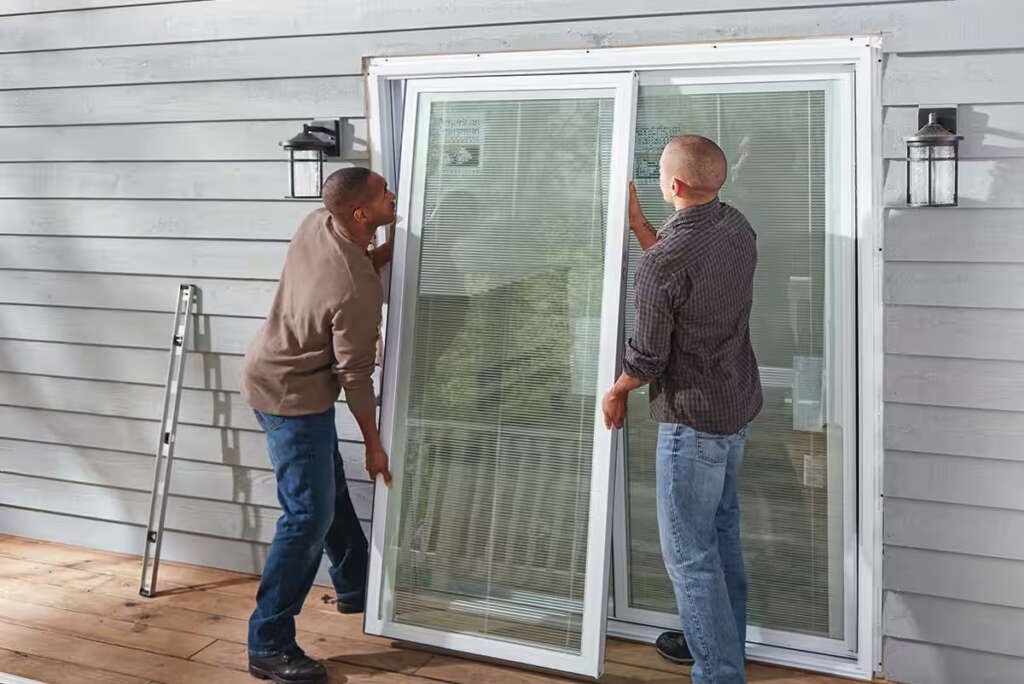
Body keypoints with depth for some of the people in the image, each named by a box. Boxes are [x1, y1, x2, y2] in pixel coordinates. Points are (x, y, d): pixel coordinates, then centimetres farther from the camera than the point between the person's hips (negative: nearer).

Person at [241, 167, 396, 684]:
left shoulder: (316, 223, -8)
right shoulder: (358, 293, -30)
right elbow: (355, 378, -21)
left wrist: (394, 246, 0)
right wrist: (374, 443, -8)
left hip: (272, 376, 10)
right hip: (291, 398, -10)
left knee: (330, 491, 22)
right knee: (309, 516, -4)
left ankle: (354, 587, 41)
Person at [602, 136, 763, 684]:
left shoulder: (661, 262, -25)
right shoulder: (737, 227, 0)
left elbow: (647, 357, -18)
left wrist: (615, 393, 3)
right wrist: (636, 221, 20)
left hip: (694, 418, -9)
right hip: (739, 404, 9)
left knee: (688, 552, 4)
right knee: (722, 530, 23)